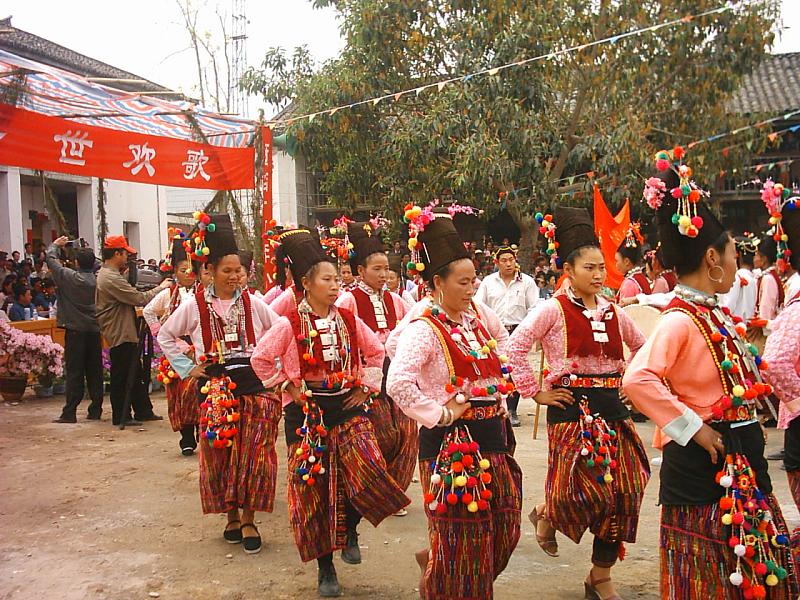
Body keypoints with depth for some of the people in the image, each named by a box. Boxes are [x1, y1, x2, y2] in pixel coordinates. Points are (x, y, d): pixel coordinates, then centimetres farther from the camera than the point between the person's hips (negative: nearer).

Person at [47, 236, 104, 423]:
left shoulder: (69, 277, -9)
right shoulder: (98, 280, -2)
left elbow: (50, 259, 2)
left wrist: (55, 245, 19)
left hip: (75, 331, -3)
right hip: (94, 330, 3)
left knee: (74, 372, -2)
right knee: (94, 371, 8)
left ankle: (69, 413, -1)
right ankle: (95, 410, 12)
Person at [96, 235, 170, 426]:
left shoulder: (106, 274, 13)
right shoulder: (111, 278, -20)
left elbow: (131, 298, 15)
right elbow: (140, 299, -22)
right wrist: (161, 288, -9)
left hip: (124, 333, 10)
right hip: (121, 334, -10)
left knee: (135, 374, 14)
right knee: (122, 377, 0)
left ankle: (144, 411, 21)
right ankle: (120, 416, 10)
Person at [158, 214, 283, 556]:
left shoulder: (252, 302, 3)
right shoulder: (195, 305, 1)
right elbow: (165, 336, 11)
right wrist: (186, 368, 5)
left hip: (254, 383, 0)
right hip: (215, 387, 0)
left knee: (254, 453, -3)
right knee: (220, 453, 4)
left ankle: (248, 520, 8)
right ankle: (231, 516, 20)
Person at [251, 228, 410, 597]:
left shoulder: (349, 321, 3)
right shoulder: (290, 325, -8)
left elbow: (376, 352, 15)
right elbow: (261, 359, -4)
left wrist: (366, 386, 6)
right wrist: (288, 387, -7)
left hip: (348, 407, 2)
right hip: (307, 411, -2)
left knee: (368, 469, -17)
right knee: (314, 485, 4)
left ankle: (350, 529, 16)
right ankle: (325, 566, 21)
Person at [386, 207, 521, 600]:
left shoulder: (481, 316, 7)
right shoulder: (423, 329, -16)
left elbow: (503, 347, 26)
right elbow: (398, 384, -29)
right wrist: (439, 414, -21)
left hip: (492, 434, 8)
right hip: (452, 442, -7)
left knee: (503, 529, 16)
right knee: (460, 538, 1)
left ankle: (432, 560, 36)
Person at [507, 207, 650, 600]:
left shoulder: (613, 311, 10)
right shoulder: (554, 309, -5)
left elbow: (642, 349, 24)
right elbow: (515, 348, -10)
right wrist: (537, 392, -10)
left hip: (613, 408, 6)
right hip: (572, 409, -5)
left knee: (623, 495, 4)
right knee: (579, 490, -12)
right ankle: (546, 517, 26)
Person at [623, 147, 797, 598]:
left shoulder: (716, 313, 8)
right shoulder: (680, 320, -19)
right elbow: (638, 379, -33)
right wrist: (693, 428, -24)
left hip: (742, 463, 9)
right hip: (704, 467, -9)